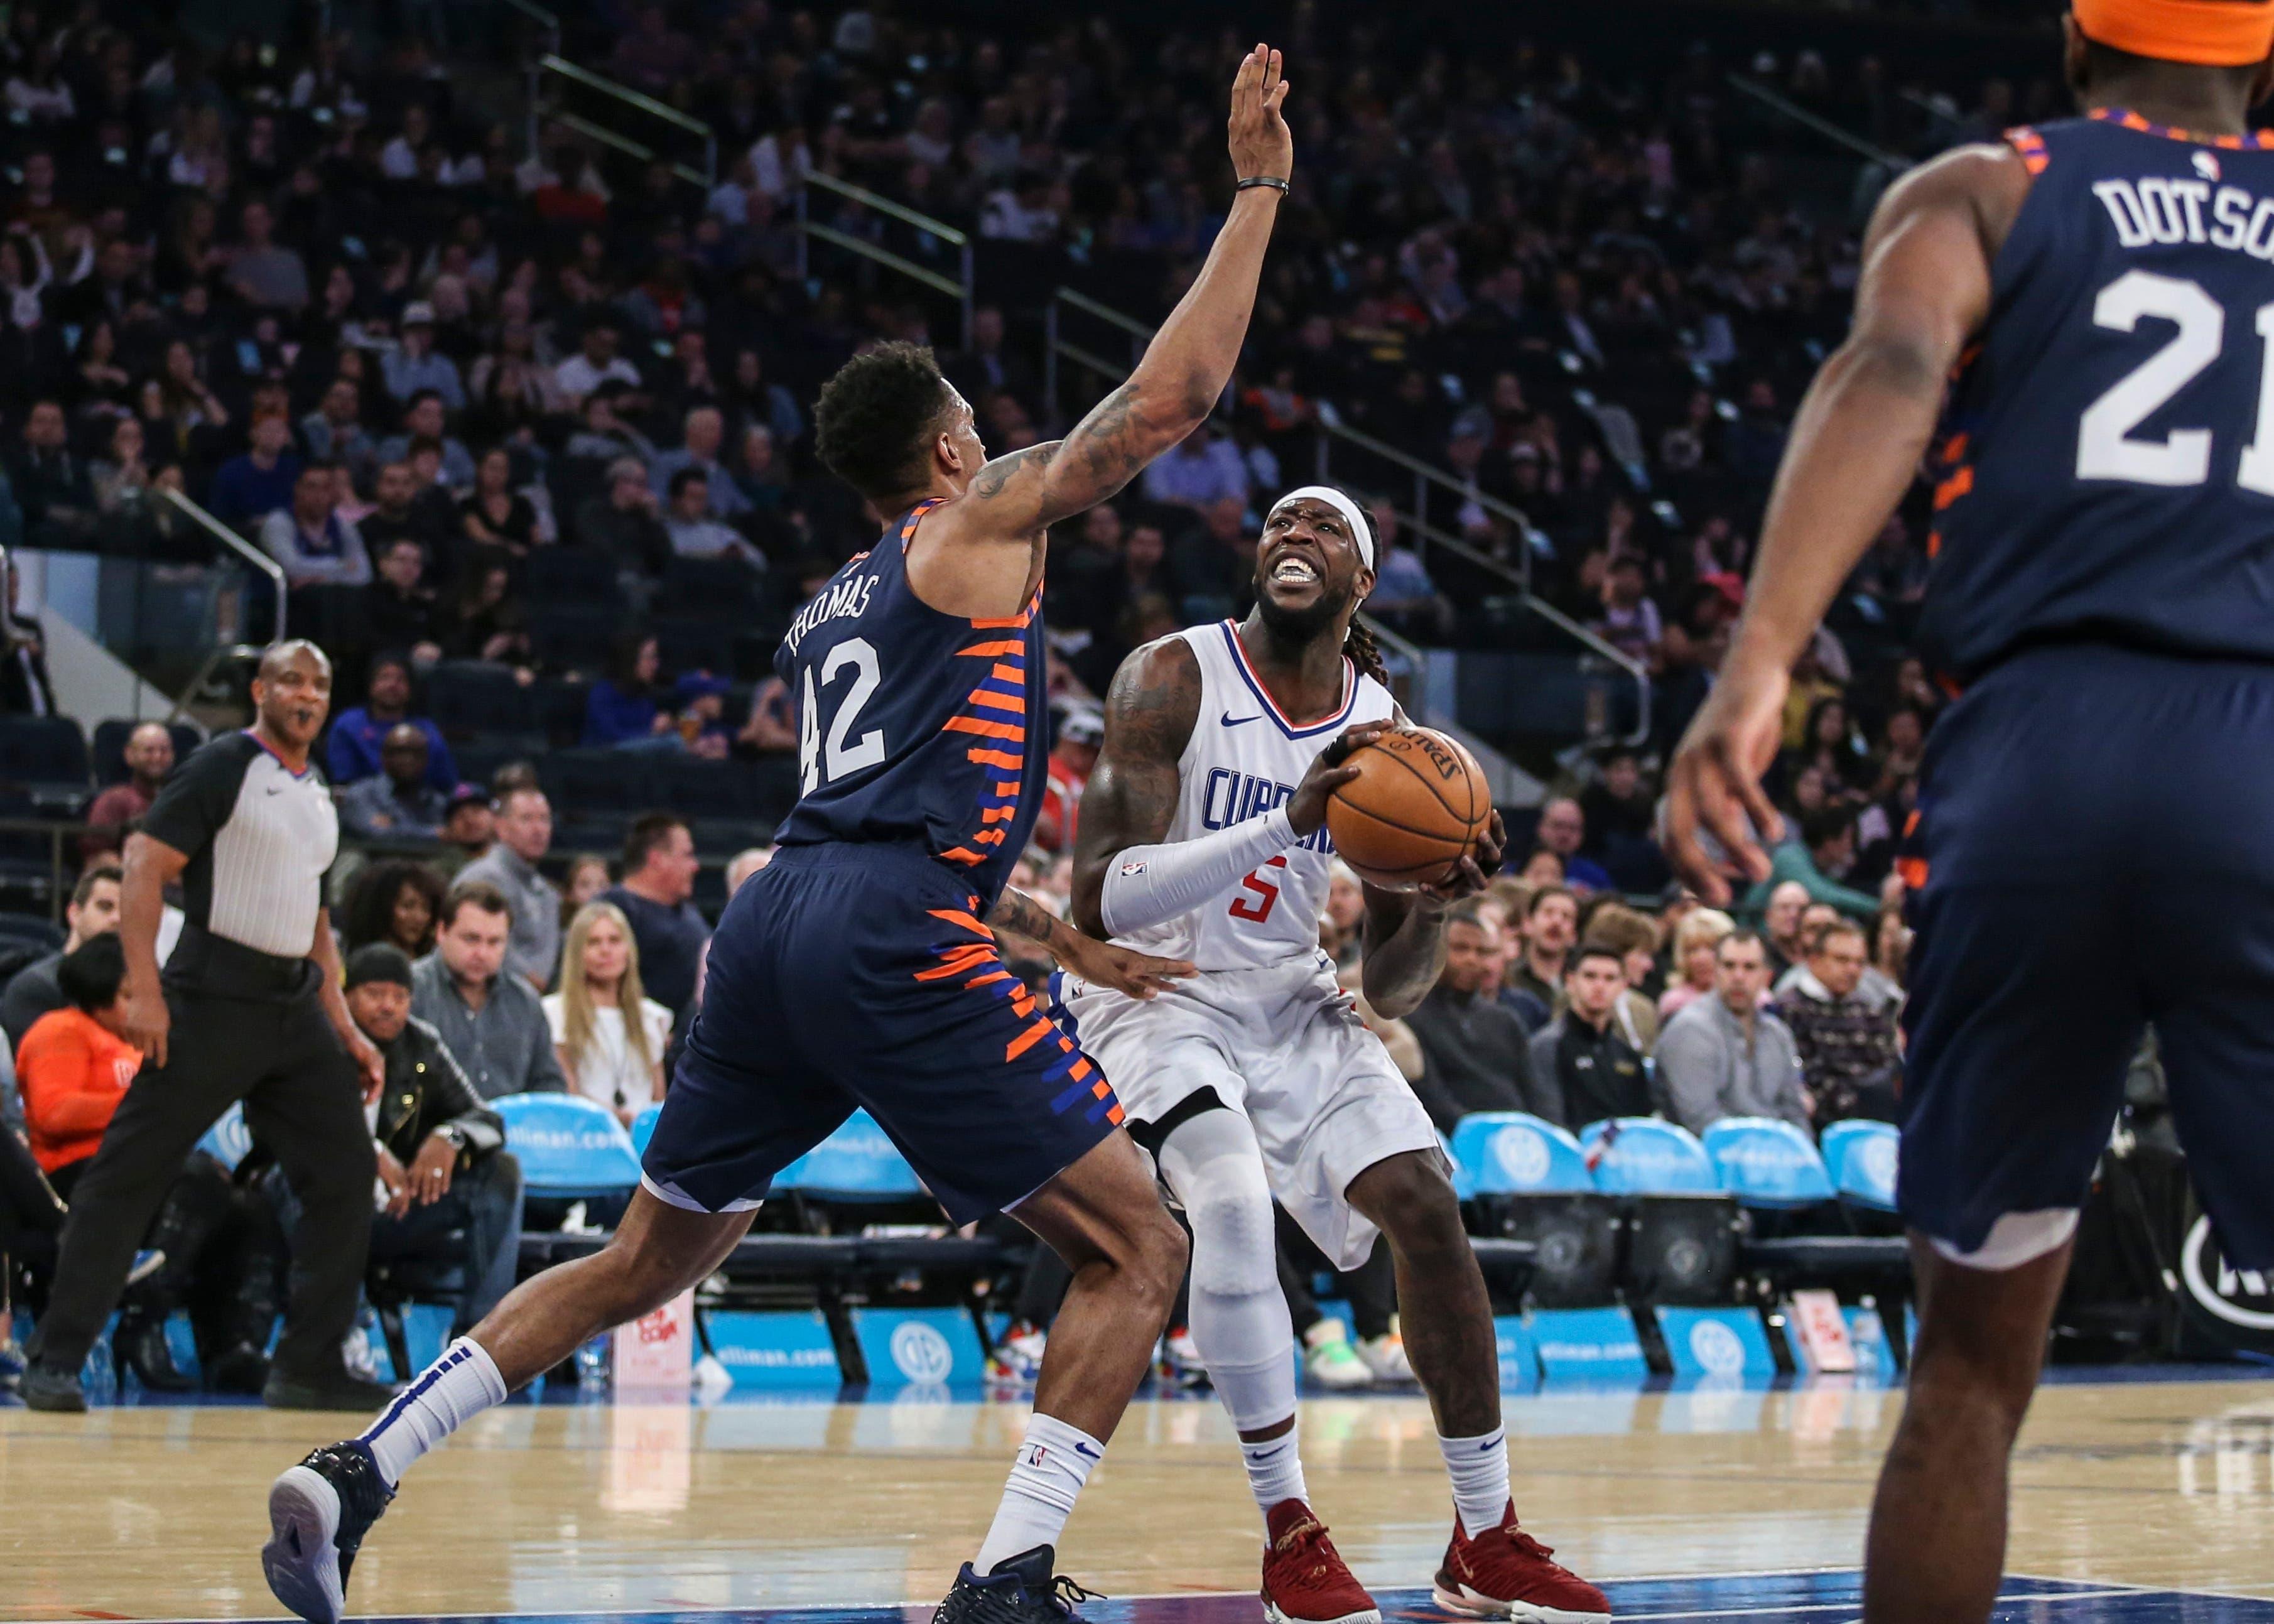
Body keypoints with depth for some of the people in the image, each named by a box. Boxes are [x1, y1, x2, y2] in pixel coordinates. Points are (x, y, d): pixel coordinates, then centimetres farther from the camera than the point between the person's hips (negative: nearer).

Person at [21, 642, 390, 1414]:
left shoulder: (319, 799, 17)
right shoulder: (223, 767, -5)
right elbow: (144, 869, -12)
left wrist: (344, 1028, 19)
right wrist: (144, 992, -20)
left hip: (296, 1005, 8)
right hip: (214, 998, -8)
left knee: (345, 1175, 3)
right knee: (129, 1173, -7)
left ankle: (308, 1366, 9)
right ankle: (56, 1361, -4)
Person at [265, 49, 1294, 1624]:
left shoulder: (835, 608, 29)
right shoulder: (982, 518, 7)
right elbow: (1169, 395, 1)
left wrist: (1073, 945, 38)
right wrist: (1258, 192, 8)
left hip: (781, 914, 8)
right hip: (892, 938, -8)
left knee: (650, 1260, 20)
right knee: (1139, 1251, 0)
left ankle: (356, 1473, 9)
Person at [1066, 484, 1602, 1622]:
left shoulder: (1385, 730, -2)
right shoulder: (1172, 678, -16)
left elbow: (1394, 990, 3)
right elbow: (1097, 902, -27)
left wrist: (1435, 907, -21)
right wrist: (1284, 822, -36)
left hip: (1288, 1003, 5)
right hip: (1150, 994, -5)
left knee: (1427, 1208, -8)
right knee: (1231, 1200, -29)